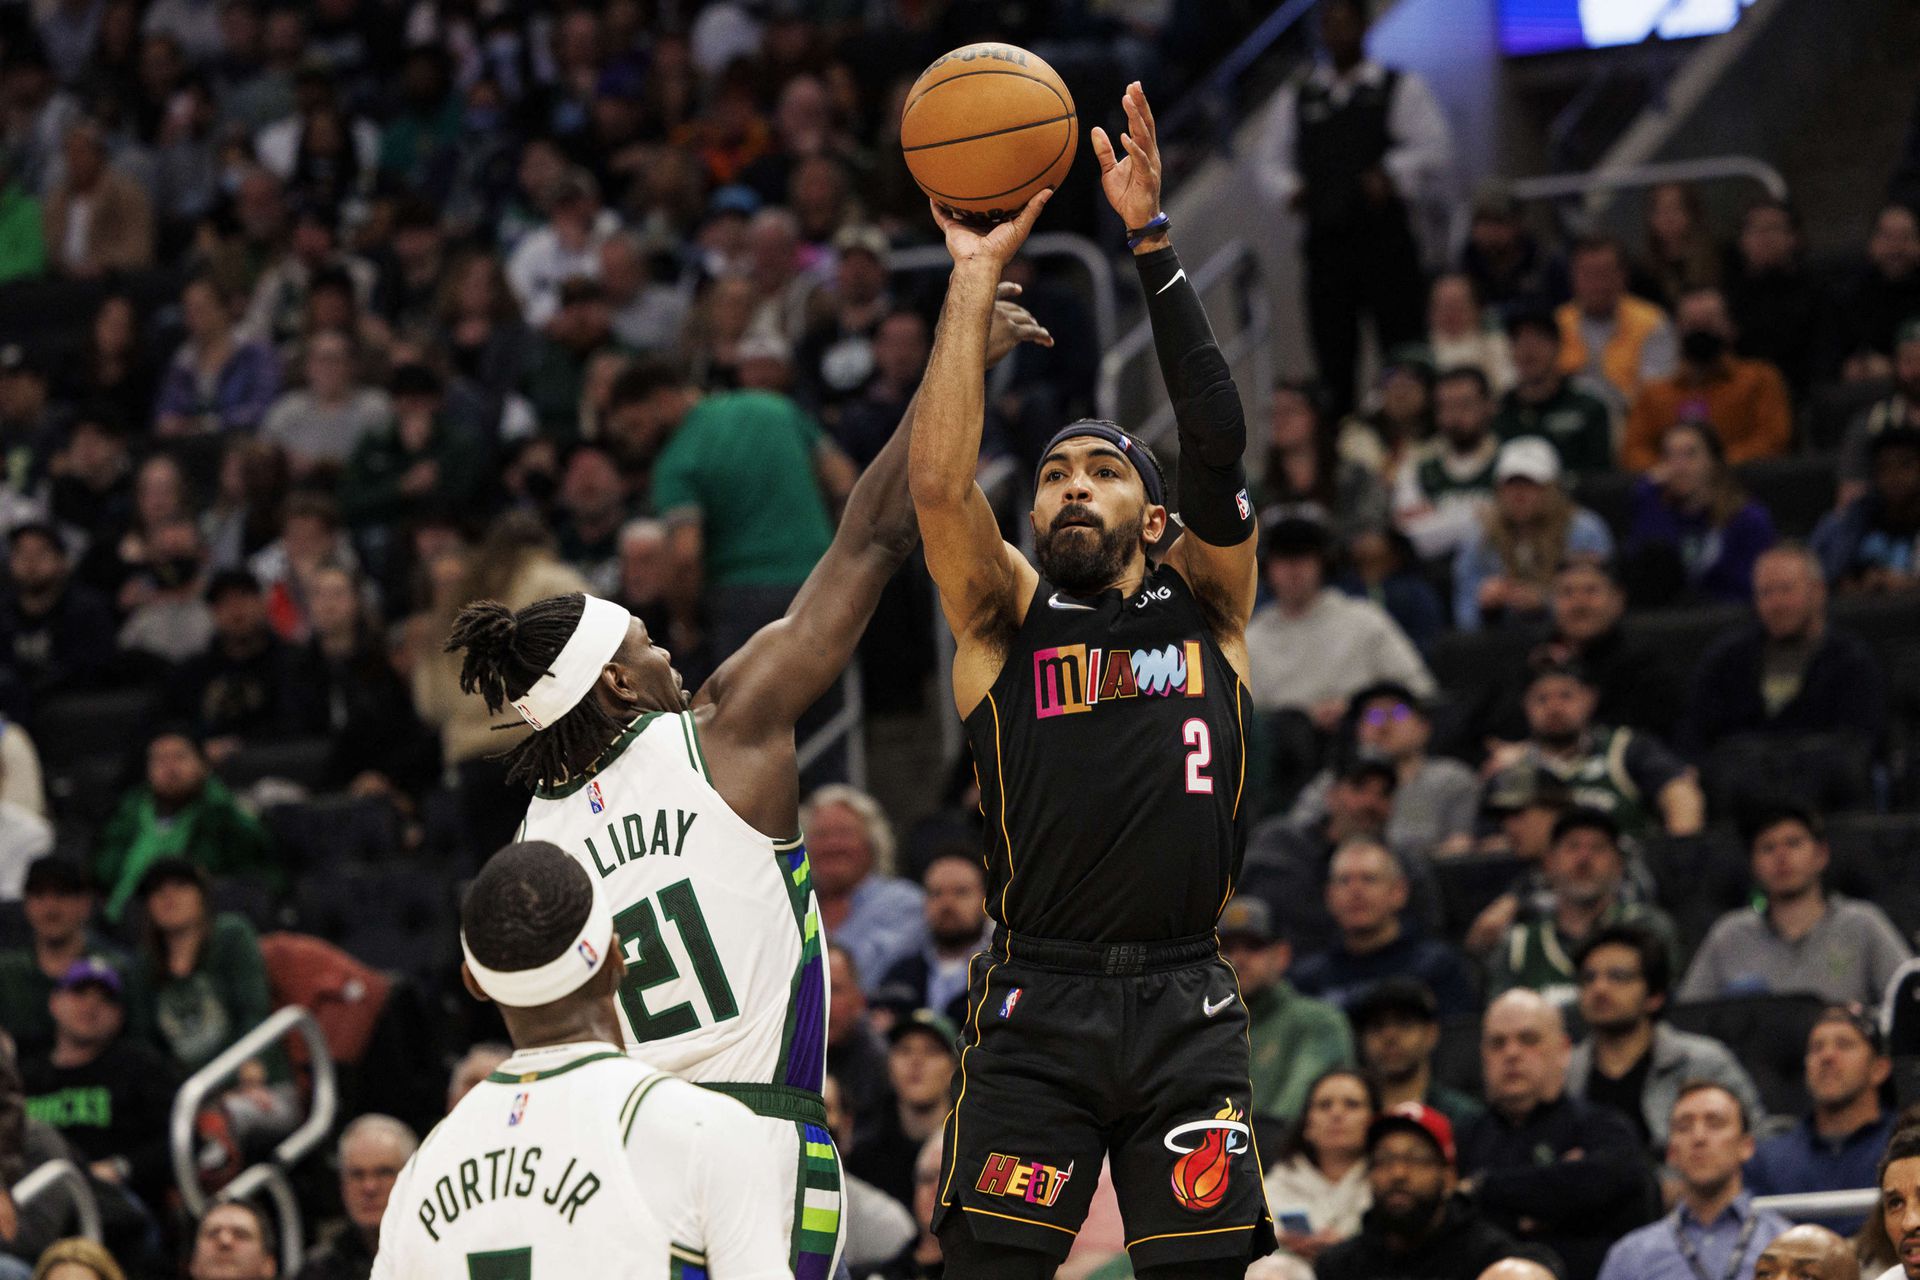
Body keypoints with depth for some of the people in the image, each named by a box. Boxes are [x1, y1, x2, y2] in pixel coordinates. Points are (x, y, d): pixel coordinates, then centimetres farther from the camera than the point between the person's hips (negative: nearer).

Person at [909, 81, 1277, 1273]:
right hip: (1036, 1006, -1)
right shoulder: (1007, 618, 10)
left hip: (1186, 1007, 1)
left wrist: (1153, 244, -9)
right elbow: (939, 483, -7)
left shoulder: (1206, 607, 12)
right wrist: (977, 278, -6)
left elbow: (1219, 442, -3)